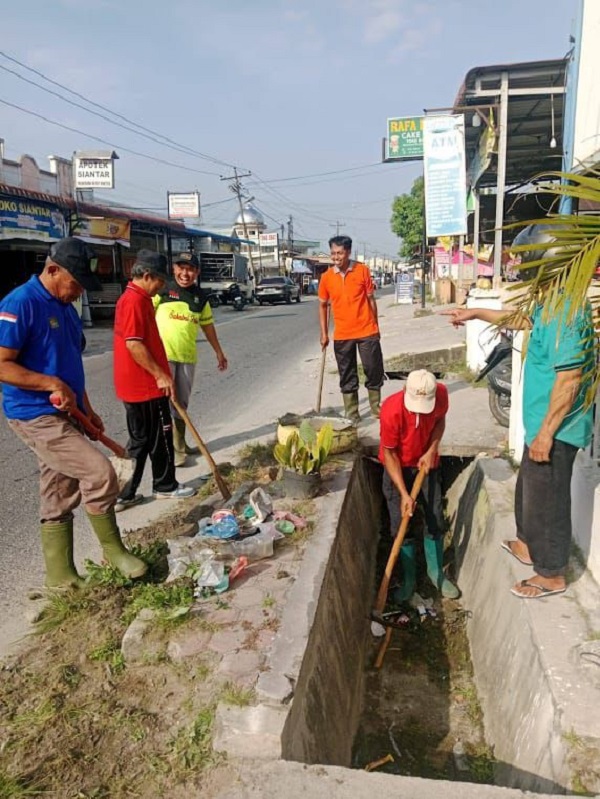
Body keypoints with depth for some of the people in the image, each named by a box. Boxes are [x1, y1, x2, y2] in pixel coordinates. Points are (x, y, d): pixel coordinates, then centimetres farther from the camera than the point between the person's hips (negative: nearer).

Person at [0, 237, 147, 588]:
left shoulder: (66, 307, 13)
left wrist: (87, 409, 16)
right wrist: (51, 384, -23)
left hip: (64, 416, 9)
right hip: (37, 416, -9)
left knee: (60, 498, 12)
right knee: (99, 472, -14)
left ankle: (61, 575, 23)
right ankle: (114, 549, 6)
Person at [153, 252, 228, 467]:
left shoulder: (200, 296, 11)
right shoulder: (162, 289, -4)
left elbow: (207, 325, 20)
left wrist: (219, 352, 24)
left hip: (187, 356, 5)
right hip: (163, 354, -5)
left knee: (182, 403, 14)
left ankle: (179, 444, 26)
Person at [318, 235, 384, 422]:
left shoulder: (362, 270, -4)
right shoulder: (327, 277, -1)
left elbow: (371, 299, 3)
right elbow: (323, 305, 8)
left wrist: (376, 326, 5)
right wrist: (324, 333, 4)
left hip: (367, 331, -1)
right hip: (342, 335, 1)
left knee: (374, 370, 8)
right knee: (347, 377, 8)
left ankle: (376, 407, 28)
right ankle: (351, 414, 19)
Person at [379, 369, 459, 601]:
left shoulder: (441, 393, -23)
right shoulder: (391, 410, -33)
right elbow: (389, 453, -21)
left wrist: (431, 451, -16)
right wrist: (404, 494, -24)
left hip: (427, 463, 3)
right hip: (397, 467, -3)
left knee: (435, 520, 6)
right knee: (401, 526, 0)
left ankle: (436, 572, 27)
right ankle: (409, 578, 19)